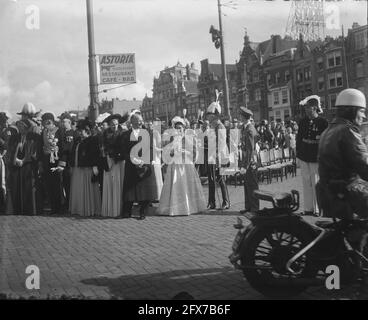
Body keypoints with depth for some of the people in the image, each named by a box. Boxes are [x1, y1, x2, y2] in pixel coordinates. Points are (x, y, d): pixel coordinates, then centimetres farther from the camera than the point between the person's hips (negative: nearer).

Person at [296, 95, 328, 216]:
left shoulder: (323, 122, -6)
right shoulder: (302, 122, 7)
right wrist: (298, 154, 8)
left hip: (316, 158, -4)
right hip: (303, 157, 4)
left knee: (316, 183, 2)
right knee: (306, 183, 8)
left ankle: (317, 209, 10)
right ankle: (308, 208, 17)